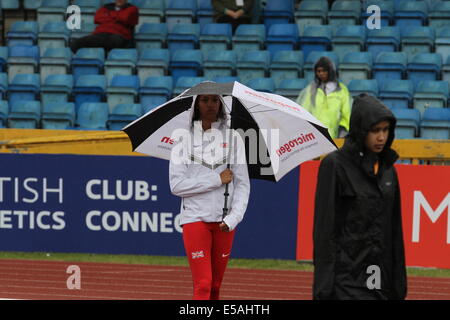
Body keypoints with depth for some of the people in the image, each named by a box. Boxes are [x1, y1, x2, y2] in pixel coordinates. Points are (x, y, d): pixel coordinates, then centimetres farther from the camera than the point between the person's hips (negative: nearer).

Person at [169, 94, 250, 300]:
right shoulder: (184, 138, 1)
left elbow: (242, 184, 4)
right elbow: (176, 185, -6)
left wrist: (233, 218, -10)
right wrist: (217, 179, -10)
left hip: (224, 221, 2)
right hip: (195, 218, -2)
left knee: (215, 286, 8)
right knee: (202, 285, -11)